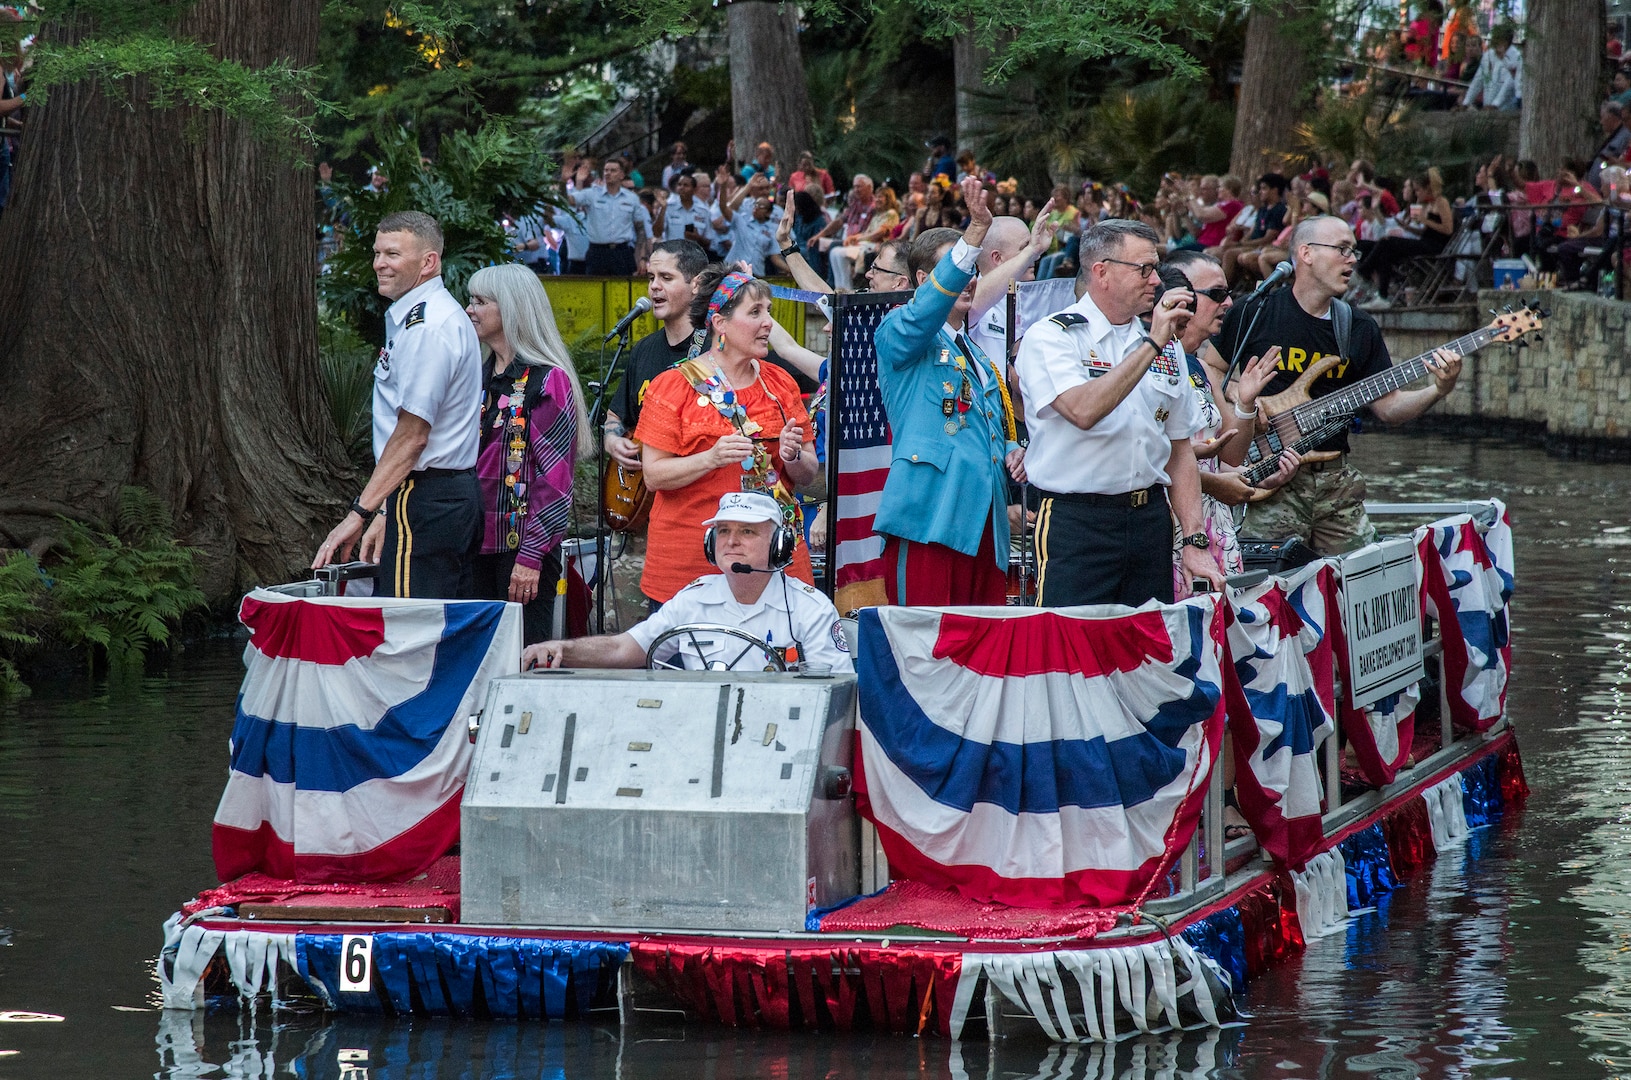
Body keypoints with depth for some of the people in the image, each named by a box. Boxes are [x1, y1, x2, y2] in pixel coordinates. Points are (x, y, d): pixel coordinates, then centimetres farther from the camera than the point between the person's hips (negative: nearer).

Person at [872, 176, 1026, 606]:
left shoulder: (980, 357, 29)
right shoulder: (900, 334, 4)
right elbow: (923, 311, -19)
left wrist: (1014, 453, 10)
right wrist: (976, 230, -30)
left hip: (984, 527, 8)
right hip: (929, 520, -8)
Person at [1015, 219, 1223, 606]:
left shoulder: (1166, 347, 15)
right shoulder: (1049, 337, -3)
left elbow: (1180, 451, 17)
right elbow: (1083, 410, -22)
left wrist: (1196, 541, 7)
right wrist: (1151, 345, -19)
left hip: (1150, 518, 6)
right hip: (1077, 526, -5)